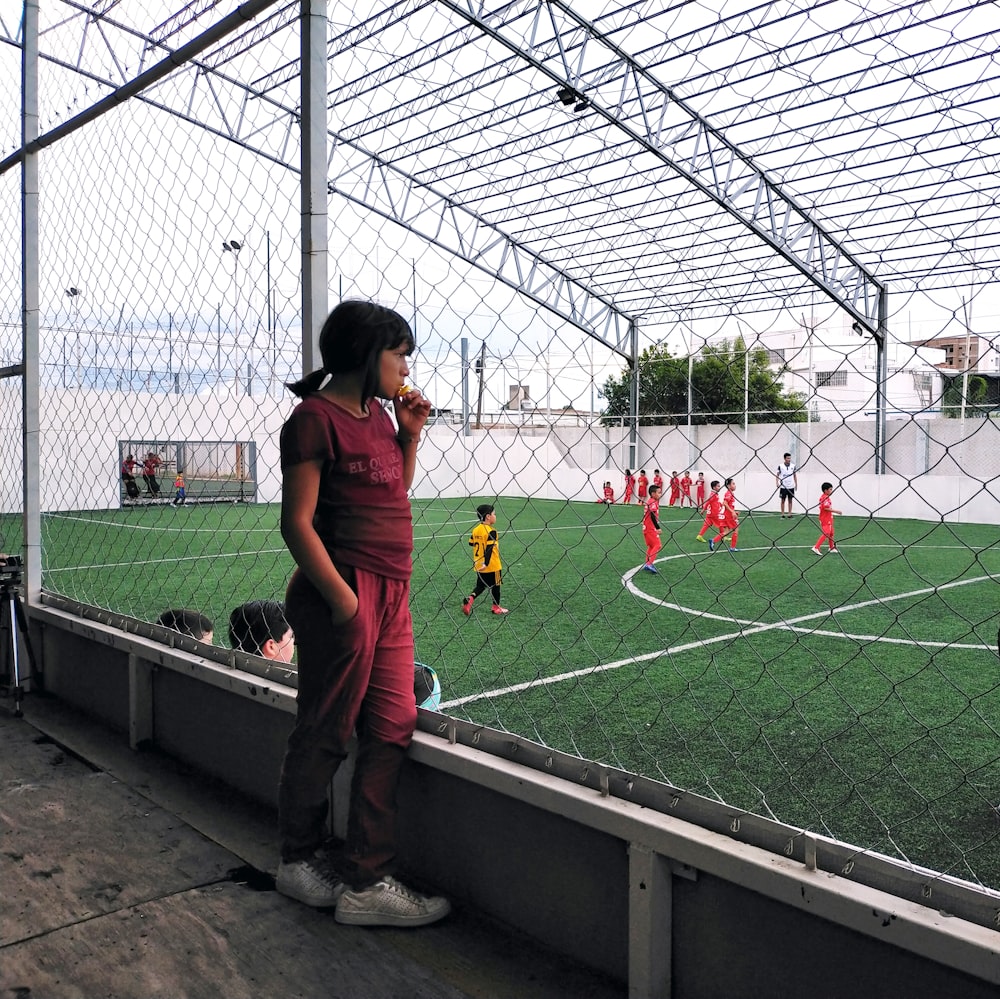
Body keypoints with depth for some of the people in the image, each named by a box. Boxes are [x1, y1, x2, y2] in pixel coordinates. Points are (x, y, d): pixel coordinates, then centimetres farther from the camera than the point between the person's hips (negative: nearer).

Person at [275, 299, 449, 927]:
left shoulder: (376, 412, 16)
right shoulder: (317, 416, -10)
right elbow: (297, 522, -14)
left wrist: (410, 433, 13)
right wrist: (342, 597, -19)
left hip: (392, 592, 9)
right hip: (345, 593, -9)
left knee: (394, 727, 7)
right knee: (326, 734, 5)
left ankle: (366, 881, 16)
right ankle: (301, 860, 27)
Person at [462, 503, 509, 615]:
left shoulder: (476, 529, 3)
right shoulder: (491, 531, -19)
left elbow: (471, 544, 10)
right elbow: (489, 548, -26)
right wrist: (486, 563, -29)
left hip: (479, 565, 6)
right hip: (492, 565, -6)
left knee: (481, 585, 17)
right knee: (495, 585, 12)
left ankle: (470, 599, -6)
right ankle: (496, 607, 24)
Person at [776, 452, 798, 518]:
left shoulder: (793, 466, 2)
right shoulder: (780, 466, -4)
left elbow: (795, 475, 10)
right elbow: (777, 475, 1)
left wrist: (796, 484, 7)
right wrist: (777, 482, -12)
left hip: (791, 486, 2)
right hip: (783, 487, -2)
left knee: (790, 500, 5)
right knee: (783, 500, 2)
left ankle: (789, 514, 9)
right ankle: (782, 515, 8)